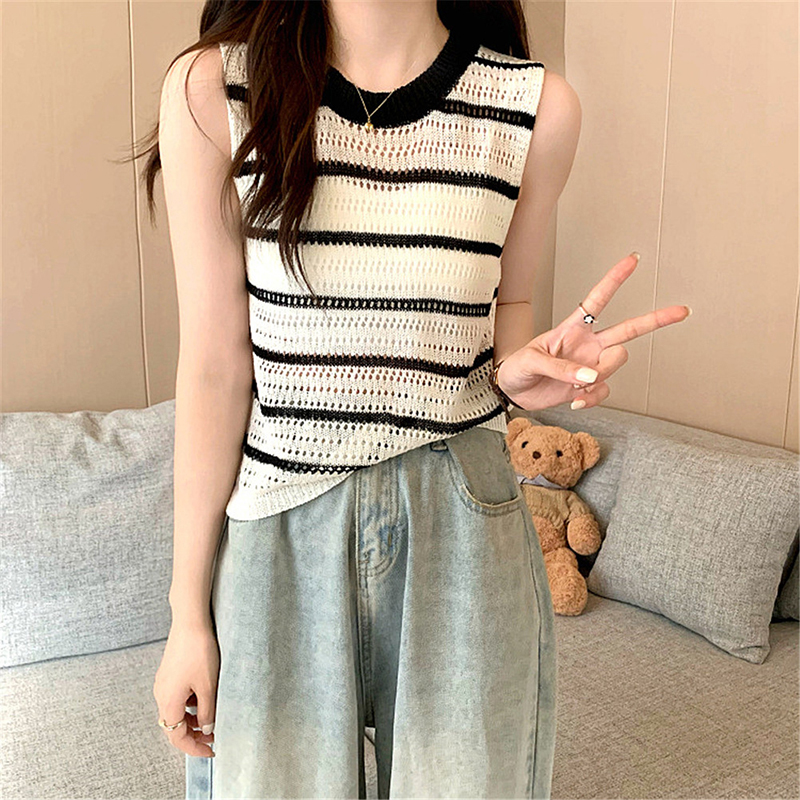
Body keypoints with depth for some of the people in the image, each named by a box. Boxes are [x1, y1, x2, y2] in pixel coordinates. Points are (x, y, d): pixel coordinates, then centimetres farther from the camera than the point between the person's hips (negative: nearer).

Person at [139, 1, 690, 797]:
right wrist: (187, 611, -2)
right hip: (277, 530, 0)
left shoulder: (537, 106, -4)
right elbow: (214, 370, -6)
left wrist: (519, 370, -13)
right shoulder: (211, 88, -7)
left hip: (460, 530, 1)